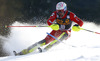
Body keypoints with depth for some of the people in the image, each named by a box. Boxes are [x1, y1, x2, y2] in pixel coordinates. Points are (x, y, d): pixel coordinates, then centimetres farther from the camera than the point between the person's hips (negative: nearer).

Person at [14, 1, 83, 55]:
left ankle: (47, 48, -41)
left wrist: (77, 26, -44)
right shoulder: (55, 14, -15)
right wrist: (53, 25, -48)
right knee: (46, 40, -19)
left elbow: (81, 22, -21)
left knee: (64, 34, -38)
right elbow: (49, 21, -25)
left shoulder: (70, 15, -20)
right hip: (57, 31, 1)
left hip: (66, 33, -1)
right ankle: (26, 51, -22)